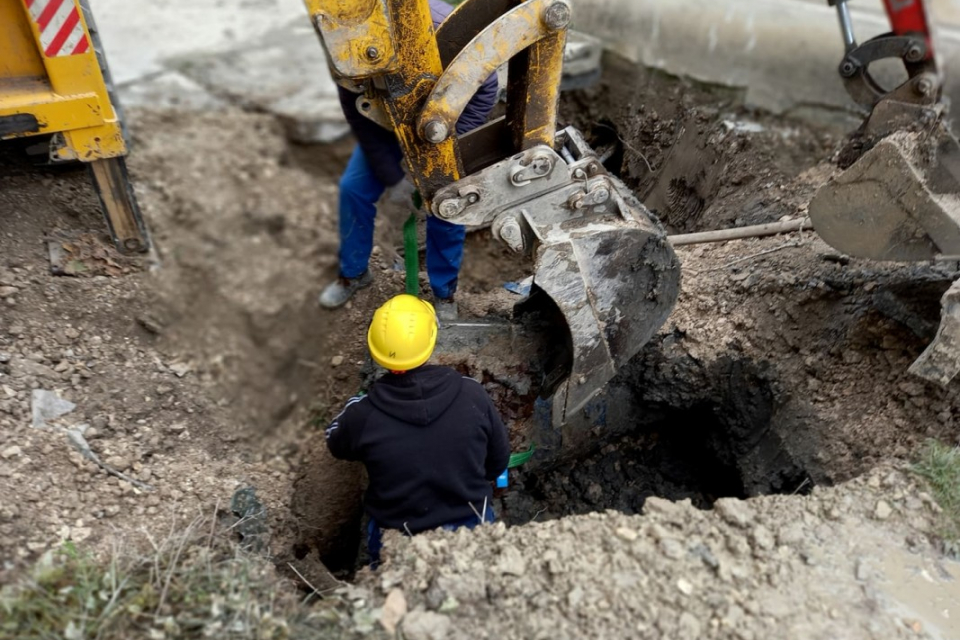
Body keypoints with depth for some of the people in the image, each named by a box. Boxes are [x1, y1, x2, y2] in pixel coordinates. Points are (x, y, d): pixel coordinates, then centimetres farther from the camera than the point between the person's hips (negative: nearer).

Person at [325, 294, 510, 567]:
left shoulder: (361, 414, -25)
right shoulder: (473, 394, -21)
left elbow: (336, 445, 0)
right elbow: (499, 461, -5)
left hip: (399, 540, -1)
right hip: (472, 527, 1)